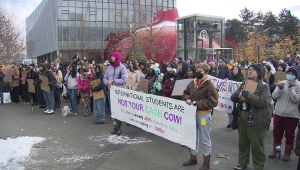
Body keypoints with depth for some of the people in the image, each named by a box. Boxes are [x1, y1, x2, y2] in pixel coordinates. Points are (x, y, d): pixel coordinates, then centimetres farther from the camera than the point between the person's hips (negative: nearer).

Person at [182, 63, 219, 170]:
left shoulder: (210, 85, -13)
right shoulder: (193, 83, 6)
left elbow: (213, 101, -17)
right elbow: (186, 92, 21)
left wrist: (198, 103, -19)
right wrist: (187, 99, -2)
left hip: (204, 115, -6)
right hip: (193, 113, 7)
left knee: (205, 139, 6)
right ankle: (193, 158, 36)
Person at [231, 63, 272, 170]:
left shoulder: (264, 86, -7)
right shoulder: (244, 84, 10)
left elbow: (263, 101, -23)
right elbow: (233, 98, 9)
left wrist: (246, 94, -22)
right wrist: (238, 94, -13)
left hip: (256, 120, -6)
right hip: (242, 118, 6)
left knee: (257, 145, 3)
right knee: (243, 142, 18)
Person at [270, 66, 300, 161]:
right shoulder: (282, 83, 5)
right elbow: (274, 96, 0)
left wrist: (291, 88, -21)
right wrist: (280, 88, -17)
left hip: (292, 115, -4)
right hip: (278, 113, 4)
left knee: (289, 134, 9)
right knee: (277, 132, 14)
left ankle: (287, 152, 23)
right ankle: (275, 149, 30)